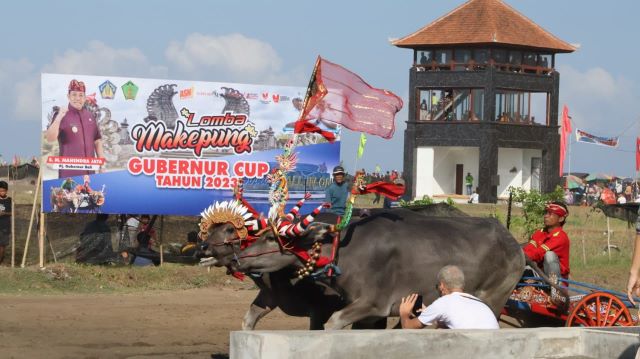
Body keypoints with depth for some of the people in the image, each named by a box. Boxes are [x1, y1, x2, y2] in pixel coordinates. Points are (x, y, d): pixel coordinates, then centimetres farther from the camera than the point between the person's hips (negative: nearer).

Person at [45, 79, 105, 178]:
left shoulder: (89, 116, 11)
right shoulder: (62, 116, -5)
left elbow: (97, 140, 17)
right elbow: (50, 139, -17)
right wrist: (59, 118, -29)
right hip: (69, 172, -6)